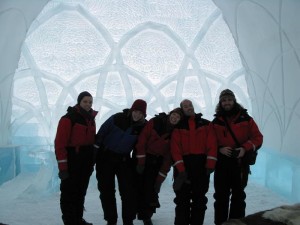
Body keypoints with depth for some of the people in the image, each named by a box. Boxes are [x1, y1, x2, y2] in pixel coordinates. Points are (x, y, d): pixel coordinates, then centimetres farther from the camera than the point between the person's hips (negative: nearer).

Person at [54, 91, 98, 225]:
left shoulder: (91, 119, 11)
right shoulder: (68, 118, -13)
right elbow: (60, 143, -18)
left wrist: (92, 161, 14)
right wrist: (62, 166, -21)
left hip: (85, 163, 8)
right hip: (72, 162, -7)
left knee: (81, 192, 17)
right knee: (69, 193, 1)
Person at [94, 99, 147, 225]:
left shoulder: (143, 126, -10)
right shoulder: (117, 118, -15)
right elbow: (102, 132, -6)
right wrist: (95, 148, -4)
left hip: (124, 159, 1)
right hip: (105, 156, -1)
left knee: (128, 191, -3)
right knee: (106, 190, 5)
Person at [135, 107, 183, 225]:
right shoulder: (154, 122, -11)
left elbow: (169, 155, -5)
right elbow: (142, 139, -12)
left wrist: (162, 175, -7)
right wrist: (141, 161, -15)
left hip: (157, 162, 2)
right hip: (143, 158, -1)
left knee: (152, 188, -3)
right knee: (141, 187, -1)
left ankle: (147, 215, 12)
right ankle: (141, 213, 15)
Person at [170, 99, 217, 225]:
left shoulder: (206, 124, 8)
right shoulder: (178, 126, 3)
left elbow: (212, 145, 0)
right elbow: (175, 148, -5)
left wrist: (210, 164, -9)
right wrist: (180, 169, -14)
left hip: (202, 167, 2)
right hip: (183, 167, -1)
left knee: (200, 199, 10)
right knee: (182, 198, 4)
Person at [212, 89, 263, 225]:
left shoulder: (245, 119, 1)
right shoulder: (216, 122, 5)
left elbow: (257, 138, 2)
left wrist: (245, 148, -14)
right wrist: (219, 149, -13)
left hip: (240, 163, 0)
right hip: (221, 163, 1)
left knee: (238, 196, 10)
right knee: (221, 196, 6)